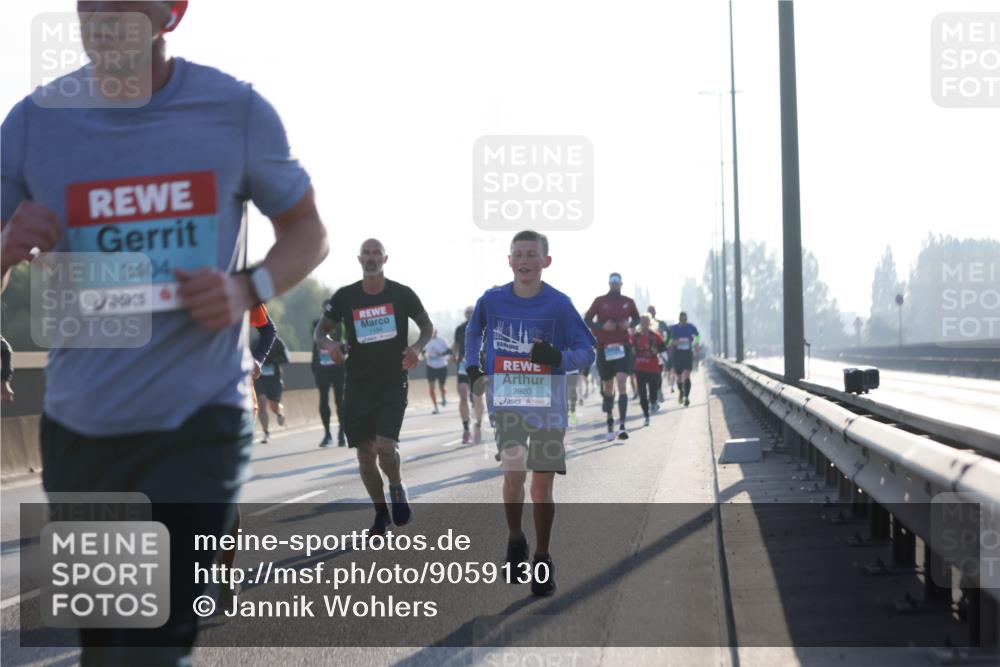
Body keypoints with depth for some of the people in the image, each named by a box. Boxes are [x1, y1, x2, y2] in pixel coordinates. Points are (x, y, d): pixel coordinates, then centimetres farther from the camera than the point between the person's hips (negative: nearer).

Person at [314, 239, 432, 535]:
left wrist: (417, 347, -10)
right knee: (365, 454, 4)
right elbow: (319, 332, 9)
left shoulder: (402, 294, -1)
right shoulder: (345, 297, 2)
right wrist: (328, 344, -15)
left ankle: (397, 488, 13)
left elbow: (427, 326, 11)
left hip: (393, 384, -2)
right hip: (358, 386, 2)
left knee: (385, 446, -19)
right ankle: (381, 513, 23)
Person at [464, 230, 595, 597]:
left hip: (548, 403, 0)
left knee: (542, 485, 4)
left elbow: (587, 352, -5)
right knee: (513, 472, -18)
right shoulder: (492, 300, -1)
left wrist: (558, 357, -24)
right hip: (506, 400, 0)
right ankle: (515, 542, 6)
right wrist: (472, 366, 10)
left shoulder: (559, 304, -8)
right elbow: (474, 331, 21)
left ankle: (542, 560, 20)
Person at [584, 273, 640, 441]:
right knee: (607, 386, 9)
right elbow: (587, 320, 3)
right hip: (604, 348, 0)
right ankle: (609, 418, 34)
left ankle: (622, 425, -21)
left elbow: (636, 318, 20)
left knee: (621, 383, -15)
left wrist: (629, 324, -3)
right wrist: (602, 326, -14)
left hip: (623, 347, 0)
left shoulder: (628, 302, 6)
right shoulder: (600, 301, 2)